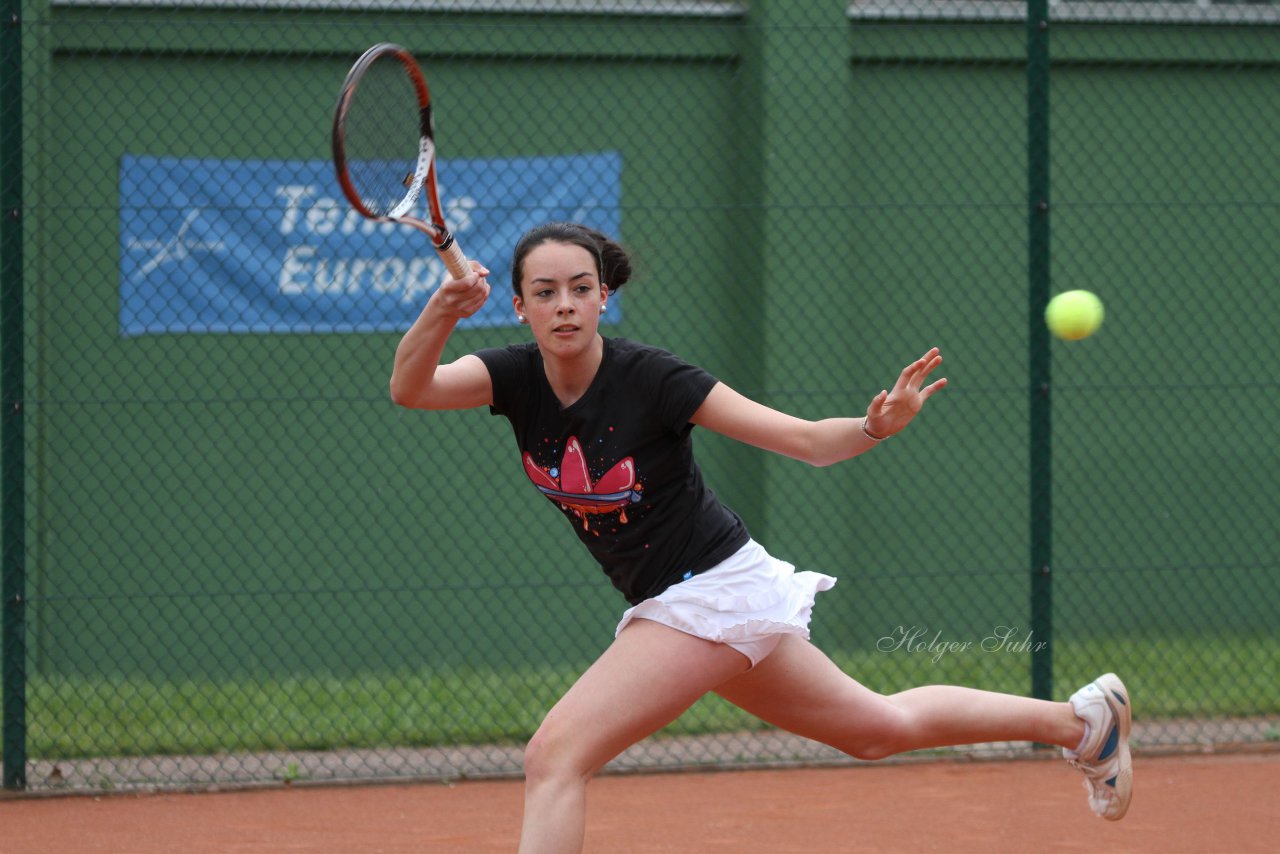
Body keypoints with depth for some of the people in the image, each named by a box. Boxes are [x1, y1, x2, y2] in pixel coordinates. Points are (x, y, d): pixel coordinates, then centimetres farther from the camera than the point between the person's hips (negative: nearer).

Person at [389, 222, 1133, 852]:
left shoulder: (651, 379, -21)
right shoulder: (515, 376, -5)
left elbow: (806, 440, -18)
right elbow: (411, 388, -23)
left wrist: (875, 428, -40)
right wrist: (443, 311, -42)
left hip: (712, 590, -8)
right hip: (670, 604, 8)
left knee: (556, 756, -19)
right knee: (878, 726, 24)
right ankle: (1080, 719, 40)